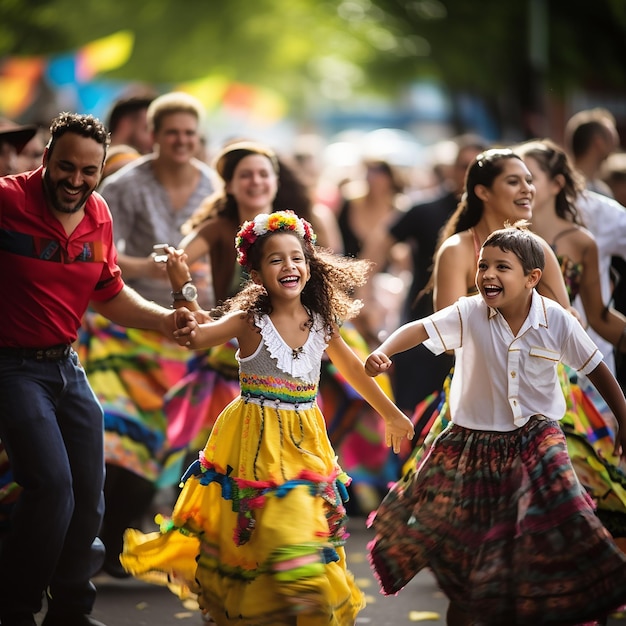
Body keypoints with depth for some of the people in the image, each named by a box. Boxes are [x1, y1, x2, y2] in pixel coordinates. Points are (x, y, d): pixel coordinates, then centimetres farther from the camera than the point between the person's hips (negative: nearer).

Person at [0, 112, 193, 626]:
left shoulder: (99, 217, 4)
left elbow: (110, 295, 16)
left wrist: (165, 320, 2)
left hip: (66, 365, 7)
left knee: (87, 496, 10)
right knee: (52, 486, -18)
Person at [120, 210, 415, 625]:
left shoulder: (322, 322, 3)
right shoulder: (249, 321, -10)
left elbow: (352, 368, 20)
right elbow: (194, 336, -25)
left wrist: (391, 414, 29)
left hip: (306, 442, 4)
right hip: (256, 441, -4)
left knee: (310, 526, 5)